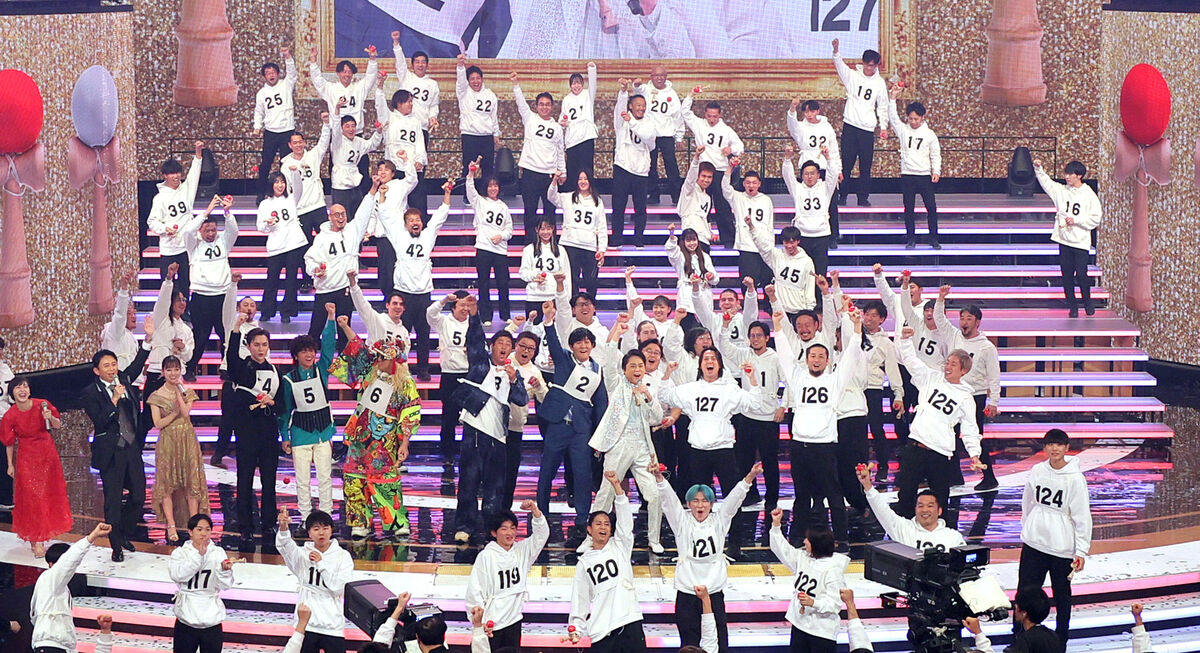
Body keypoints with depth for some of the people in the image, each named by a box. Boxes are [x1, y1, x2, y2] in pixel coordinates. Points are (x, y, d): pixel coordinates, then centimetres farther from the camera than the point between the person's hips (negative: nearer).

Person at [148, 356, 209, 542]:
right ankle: (171, 526, 1)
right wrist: (175, 413, -14)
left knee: (192, 481, -1)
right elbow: (158, 423, -6)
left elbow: (186, 413, -11)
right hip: (167, 442, -1)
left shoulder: (187, 392, 6)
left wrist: (178, 392, -12)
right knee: (167, 483, -4)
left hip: (187, 440, 1)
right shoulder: (157, 396, 1)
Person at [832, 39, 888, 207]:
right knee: (846, 163, -1)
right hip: (850, 125, -1)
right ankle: (842, 196, 4)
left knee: (865, 165, 3)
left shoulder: (880, 83, 8)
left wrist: (883, 126, 7)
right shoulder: (853, 76, 3)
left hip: (868, 128, 1)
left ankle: (863, 197, 10)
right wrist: (836, 51, -34)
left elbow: (882, 106, 13)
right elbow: (840, 65, -15)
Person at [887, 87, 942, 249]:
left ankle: (933, 238, 7)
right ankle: (911, 239, 11)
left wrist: (936, 171, -5)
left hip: (925, 175, -1)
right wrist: (893, 98, -18)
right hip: (907, 175, 1)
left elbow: (935, 155, 6)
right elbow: (892, 116, -7)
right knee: (909, 208, 3)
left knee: (931, 207, -2)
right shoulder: (903, 130, 4)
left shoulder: (929, 134, 3)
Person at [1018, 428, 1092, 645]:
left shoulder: (1075, 478, -11)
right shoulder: (1037, 471, 1)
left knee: (1062, 595, 10)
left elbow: (1082, 517, -9)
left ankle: (1061, 641, 22)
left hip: (1062, 547, -3)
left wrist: (1081, 551, -12)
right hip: (1034, 544, 3)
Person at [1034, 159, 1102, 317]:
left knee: (1081, 275, -5)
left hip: (1081, 242, -4)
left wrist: (1075, 220, -12)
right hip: (1064, 240, 4)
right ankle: (1072, 306, 15)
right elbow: (1046, 182, 9)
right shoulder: (1061, 190, 8)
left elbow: (1095, 219, -5)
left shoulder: (1089, 195, -3)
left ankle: (1088, 302, 18)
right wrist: (1038, 169, -6)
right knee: (1067, 276, 5)